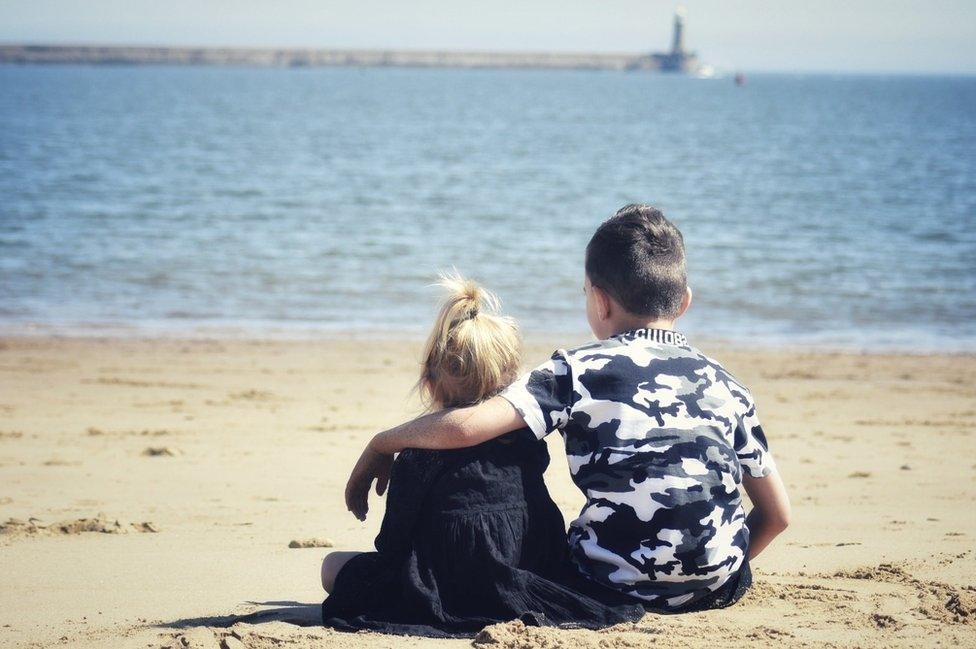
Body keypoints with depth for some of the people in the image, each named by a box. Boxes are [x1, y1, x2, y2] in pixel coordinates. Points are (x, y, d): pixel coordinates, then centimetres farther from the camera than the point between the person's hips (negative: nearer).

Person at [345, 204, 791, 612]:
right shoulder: (725, 385, 8)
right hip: (721, 587, 4)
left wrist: (382, 444, 1)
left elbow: (465, 426, -16)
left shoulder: (579, 371, -3)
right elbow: (778, 514, 11)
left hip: (618, 586, -4)